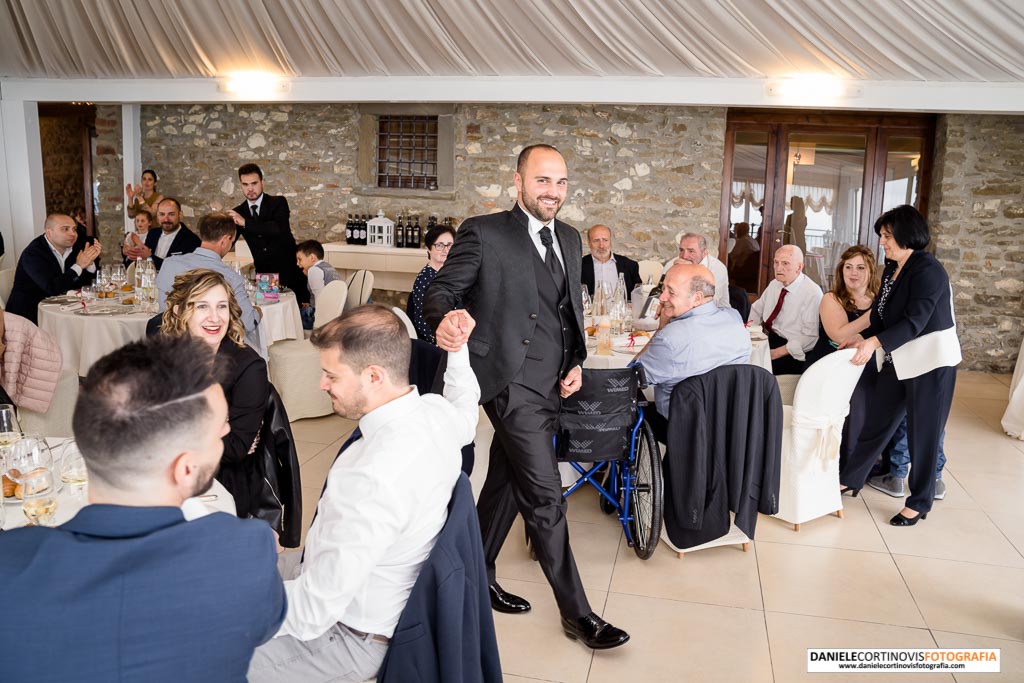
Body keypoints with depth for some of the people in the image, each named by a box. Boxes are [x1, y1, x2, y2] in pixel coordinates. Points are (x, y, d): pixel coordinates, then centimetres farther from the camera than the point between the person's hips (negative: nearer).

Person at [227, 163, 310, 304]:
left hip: (289, 272, -2)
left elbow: (280, 229, -24)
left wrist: (245, 223, -28)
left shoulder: (278, 203, -4)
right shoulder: (238, 213, 7)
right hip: (263, 275, 3)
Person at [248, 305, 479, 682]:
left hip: (351, 637, -9)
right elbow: (467, 414, 15)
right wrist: (457, 348, 16)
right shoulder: (436, 409, -13)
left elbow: (313, 612, -31)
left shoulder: (372, 478, -38)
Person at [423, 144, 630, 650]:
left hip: (550, 384, 8)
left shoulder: (569, 239, 14)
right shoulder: (484, 233, -7)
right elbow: (441, 290, -10)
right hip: (512, 380, -7)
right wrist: (445, 320, -34)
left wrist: (576, 361, 7)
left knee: (507, 484, 18)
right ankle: (576, 613, 8)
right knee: (544, 495, -5)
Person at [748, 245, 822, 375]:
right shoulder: (774, 284, 10)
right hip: (765, 338, 7)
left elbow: (810, 337, -18)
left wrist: (776, 353, -21)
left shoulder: (813, 293, -13)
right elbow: (756, 309, 19)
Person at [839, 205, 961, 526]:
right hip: (898, 360, 8)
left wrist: (875, 342, -35)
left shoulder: (928, 270, -18)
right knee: (876, 421, 15)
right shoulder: (891, 270, 6)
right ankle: (849, 479, 29)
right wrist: (863, 338, -1)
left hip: (931, 361, -8)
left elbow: (914, 321, -27)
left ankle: (919, 503, 20)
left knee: (923, 433, 4)